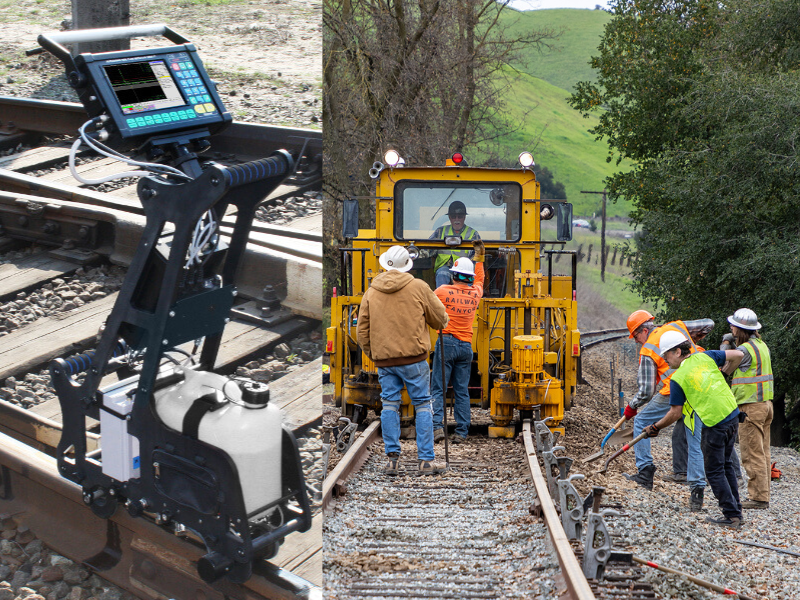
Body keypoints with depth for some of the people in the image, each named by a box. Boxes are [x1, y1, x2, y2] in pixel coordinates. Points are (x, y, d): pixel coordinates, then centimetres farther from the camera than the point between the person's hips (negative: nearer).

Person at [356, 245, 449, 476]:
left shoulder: (371, 292, 6)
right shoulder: (418, 287, -2)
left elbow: (362, 331, 8)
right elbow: (440, 318, 4)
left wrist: (372, 354, 20)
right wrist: (440, 323, 27)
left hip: (383, 359, 3)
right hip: (414, 356, -3)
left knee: (389, 405, 8)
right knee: (422, 405, 3)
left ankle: (392, 459, 4)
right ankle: (425, 460, 2)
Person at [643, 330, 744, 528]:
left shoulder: (677, 378, -10)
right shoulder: (705, 356, 4)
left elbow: (675, 413, -5)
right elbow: (738, 355, 9)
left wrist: (655, 427, 9)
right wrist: (724, 373, 23)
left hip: (714, 425, -7)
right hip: (733, 415, 7)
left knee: (714, 471, 5)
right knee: (725, 464, 19)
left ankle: (731, 516, 3)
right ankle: (736, 510, 23)